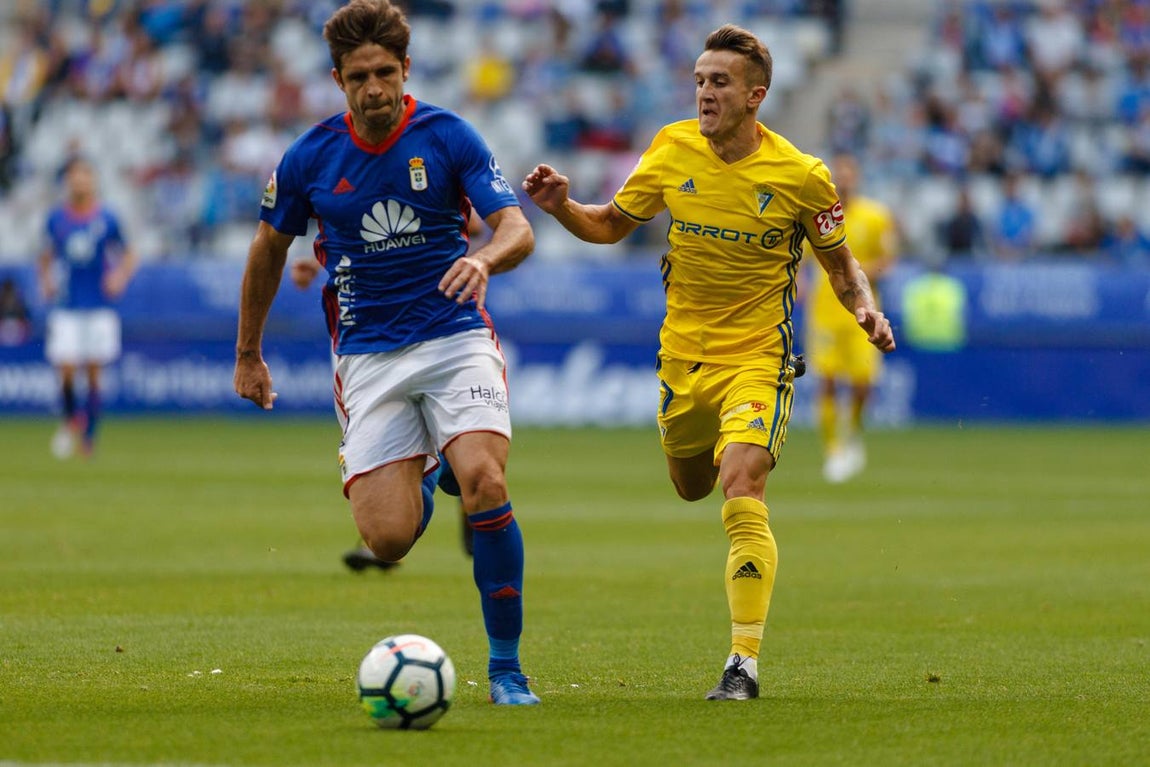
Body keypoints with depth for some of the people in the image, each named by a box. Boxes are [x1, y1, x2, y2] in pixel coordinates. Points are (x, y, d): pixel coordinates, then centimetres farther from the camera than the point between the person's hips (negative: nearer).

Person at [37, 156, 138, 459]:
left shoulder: (106, 218, -2)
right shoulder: (56, 218, 2)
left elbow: (128, 255, 6)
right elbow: (47, 255, 17)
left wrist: (120, 275, -12)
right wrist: (46, 280, 0)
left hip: (100, 306, -1)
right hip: (66, 307, 1)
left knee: (94, 372, 0)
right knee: (66, 369, -10)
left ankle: (89, 435, 14)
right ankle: (70, 420, 17)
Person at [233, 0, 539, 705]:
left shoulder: (449, 137, -5)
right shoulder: (311, 158, 0)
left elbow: (517, 229, -12)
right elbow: (270, 247, 16)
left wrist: (486, 258, -36)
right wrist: (248, 353, 22)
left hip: (456, 336, -1)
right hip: (368, 352, 1)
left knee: (485, 481, -26)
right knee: (388, 537, -13)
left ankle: (507, 666, -11)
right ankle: (415, 482, 27)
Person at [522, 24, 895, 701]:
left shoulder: (801, 176, -13)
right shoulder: (673, 151, -4)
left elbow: (840, 263, 3)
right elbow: (612, 225, 9)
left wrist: (867, 309, -18)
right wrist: (563, 206, -11)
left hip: (757, 359, -5)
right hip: (683, 357, 5)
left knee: (742, 499, -23)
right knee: (692, 487, 22)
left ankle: (744, 664, -19)